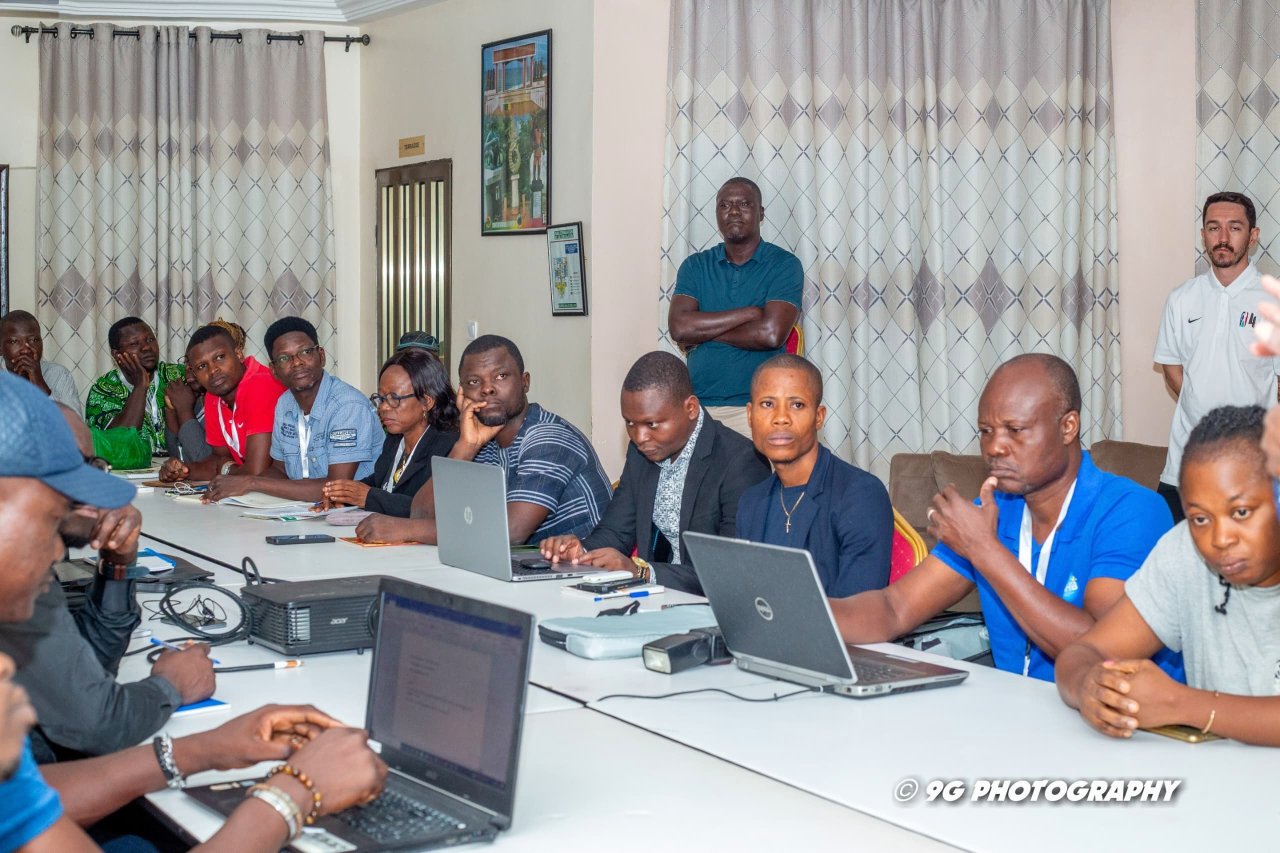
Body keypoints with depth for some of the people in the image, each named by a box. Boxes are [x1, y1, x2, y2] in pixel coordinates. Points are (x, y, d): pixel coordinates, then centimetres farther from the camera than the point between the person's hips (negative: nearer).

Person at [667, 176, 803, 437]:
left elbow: (771, 333, -13)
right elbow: (678, 327, -5)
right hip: (697, 405, 3)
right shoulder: (695, 266, 11)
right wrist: (749, 312, -9)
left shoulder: (784, 265, 1)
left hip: (756, 407, -2)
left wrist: (703, 333, -4)